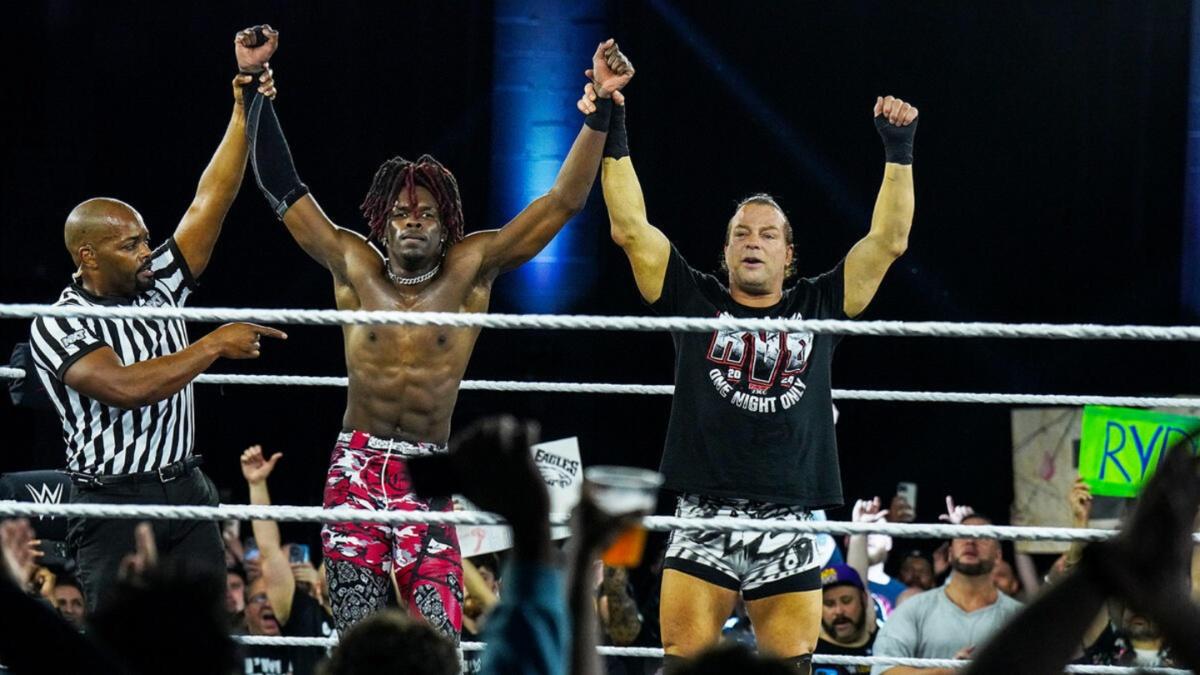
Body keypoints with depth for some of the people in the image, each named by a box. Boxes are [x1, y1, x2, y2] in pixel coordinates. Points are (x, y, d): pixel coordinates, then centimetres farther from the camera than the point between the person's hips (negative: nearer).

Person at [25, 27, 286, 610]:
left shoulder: (158, 285, 8)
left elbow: (210, 201, 4)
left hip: (185, 493, 6)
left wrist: (245, 105, -3)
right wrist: (214, 346, -15)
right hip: (113, 508, -6)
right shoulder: (56, 325, -10)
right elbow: (126, 388, -24)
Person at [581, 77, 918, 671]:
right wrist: (613, 140, -2)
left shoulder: (818, 308, 13)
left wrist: (899, 151, 3)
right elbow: (631, 230, 4)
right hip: (704, 517, -1)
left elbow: (888, 241, 9)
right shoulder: (696, 302, 10)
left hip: (790, 526, 1)